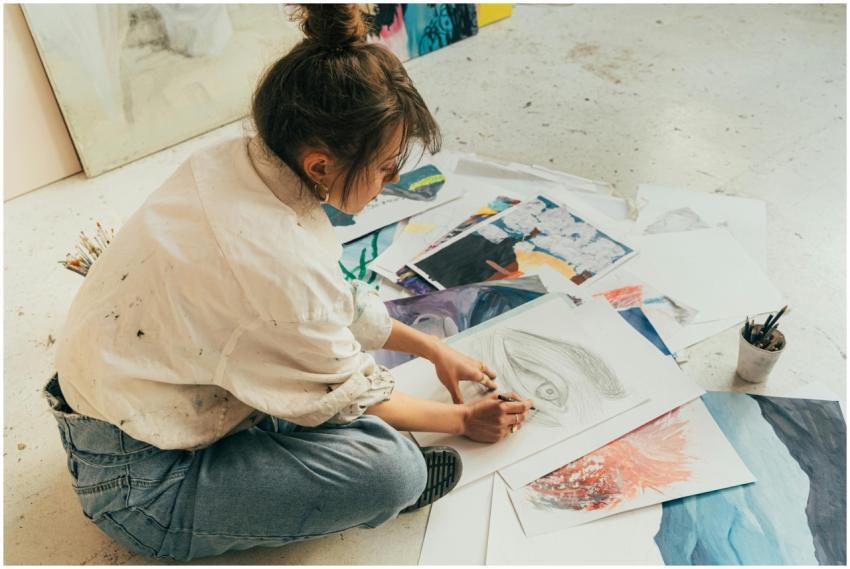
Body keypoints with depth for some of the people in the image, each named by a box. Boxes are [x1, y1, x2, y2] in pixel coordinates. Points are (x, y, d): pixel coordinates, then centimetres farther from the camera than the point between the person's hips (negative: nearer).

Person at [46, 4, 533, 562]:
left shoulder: (236, 162, -9)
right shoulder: (278, 264, -34)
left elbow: (339, 303, 7)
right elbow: (351, 398, -14)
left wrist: (433, 348, 14)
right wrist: (463, 420, 2)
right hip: (139, 486, -8)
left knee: (339, 310, 8)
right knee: (393, 469, -23)